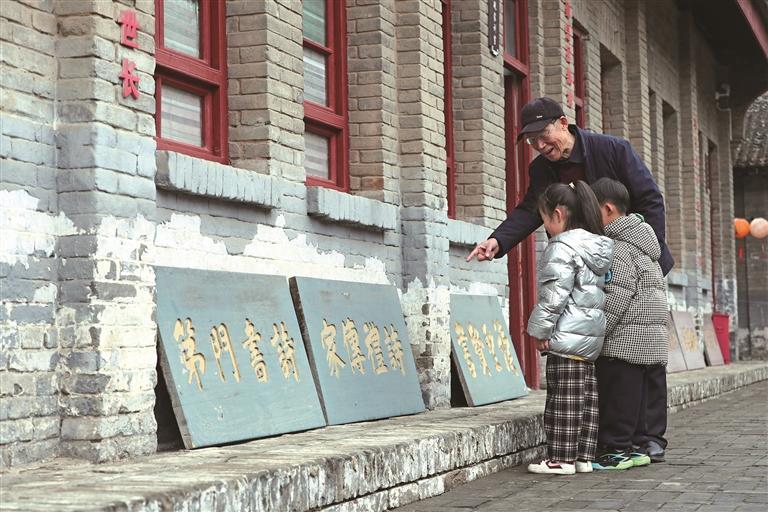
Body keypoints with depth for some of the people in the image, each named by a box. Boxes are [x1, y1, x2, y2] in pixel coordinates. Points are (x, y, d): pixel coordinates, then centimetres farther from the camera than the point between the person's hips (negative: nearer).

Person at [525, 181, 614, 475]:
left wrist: (541, 330, -11)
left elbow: (554, 294, -19)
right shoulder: (599, 245, 15)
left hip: (567, 335, -10)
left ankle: (561, 459, -2)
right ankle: (584, 456, 15)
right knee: (587, 396, 11)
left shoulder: (562, 247, -15)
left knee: (563, 398, -5)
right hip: (593, 335, 10)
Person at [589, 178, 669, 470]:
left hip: (624, 341, -10)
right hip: (656, 338, 10)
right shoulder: (646, 245, 19)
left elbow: (615, 300, -20)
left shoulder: (618, 249, -13)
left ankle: (615, 449, -1)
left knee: (619, 397, -4)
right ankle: (649, 443, 18)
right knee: (651, 394, 12)